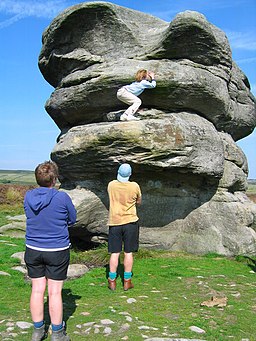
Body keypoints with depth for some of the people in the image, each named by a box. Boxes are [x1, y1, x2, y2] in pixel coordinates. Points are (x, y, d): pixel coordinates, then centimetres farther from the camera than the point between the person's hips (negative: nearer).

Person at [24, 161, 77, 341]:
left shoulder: (28, 196, -3)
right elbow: (73, 219, -2)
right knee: (55, 292, 6)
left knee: (37, 289, 13)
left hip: (33, 250, 4)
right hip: (57, 250, -4)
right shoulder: (62, 197, -16)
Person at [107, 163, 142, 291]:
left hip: (114, 222, 1)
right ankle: (127, 281, 14)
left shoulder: (111, 185, -4)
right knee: (128, 252, 7)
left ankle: (112, 281, 13)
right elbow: (139, 202, 7)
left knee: (114, 253, 8)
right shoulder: (134, 186, -9)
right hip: (130, 222, -1)